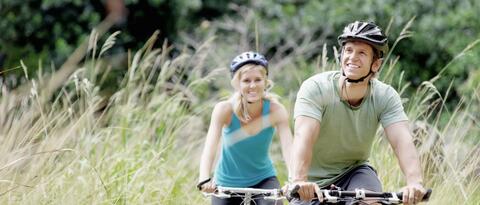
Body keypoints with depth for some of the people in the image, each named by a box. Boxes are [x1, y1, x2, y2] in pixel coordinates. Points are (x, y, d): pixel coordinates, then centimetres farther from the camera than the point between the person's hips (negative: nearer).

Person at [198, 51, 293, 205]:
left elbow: (288, 149, -30)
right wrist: (204, 180, -51)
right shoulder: (225, 110, -20)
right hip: (227, 184, 0)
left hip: (262, 180, 0)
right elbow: (209, 148, -32)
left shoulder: (275, 110, -18)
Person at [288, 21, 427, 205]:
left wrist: (415, 182, -49)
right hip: (314, 185, 0)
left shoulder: (385, 96, -15)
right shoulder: (315, 88, -22)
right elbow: (304, 135, -37)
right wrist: (298, 181, -55)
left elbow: (402, 141, -29)